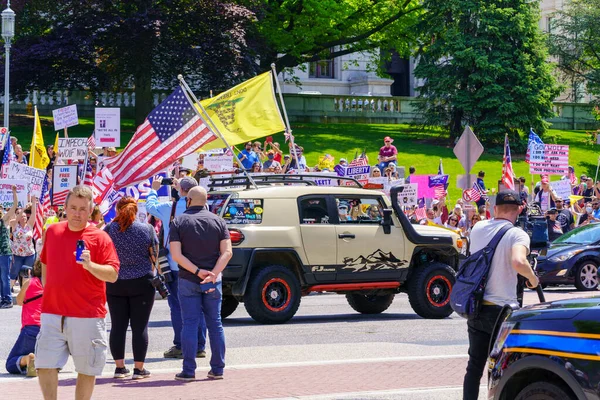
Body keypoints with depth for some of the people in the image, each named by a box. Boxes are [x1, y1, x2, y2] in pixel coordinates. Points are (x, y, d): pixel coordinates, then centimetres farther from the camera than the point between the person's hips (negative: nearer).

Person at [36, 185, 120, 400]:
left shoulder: (100, 237, -5)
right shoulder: (53, 231, 9)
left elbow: (113, 274, -12)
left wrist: (90, 265, -27)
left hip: (87, 316, -3)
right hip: (52, 313, 3)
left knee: (87, 370, 6)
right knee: (45, 365, -3)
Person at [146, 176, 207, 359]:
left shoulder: (170, 208, -8)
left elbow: (150, 206, 10)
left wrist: (154, 189, 28)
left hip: (176, 266, -3)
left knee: (177, 306, 2)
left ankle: (180, 346, 1)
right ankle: (199, 347, 11)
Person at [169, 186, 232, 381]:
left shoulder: (179, 222, -2)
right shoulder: (218, 221, 3)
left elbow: (176, 254, -12)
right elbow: (227, 252, -7)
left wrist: (197, 271, -15)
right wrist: (213, 274, -14)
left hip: (188, 280, -2)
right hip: (214, 281, 2)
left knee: (190, 324, 0)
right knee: (215, 323, 9)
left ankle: (189, 370, -2)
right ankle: (217, 369, 10)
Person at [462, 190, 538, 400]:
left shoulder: (478, 228, 6)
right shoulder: (517, 234, -12)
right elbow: (518, 262, -32)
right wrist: (533, 277, -12)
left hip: (476, 307, 5)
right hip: (501, 309, -5)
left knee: (475, 364, 12)